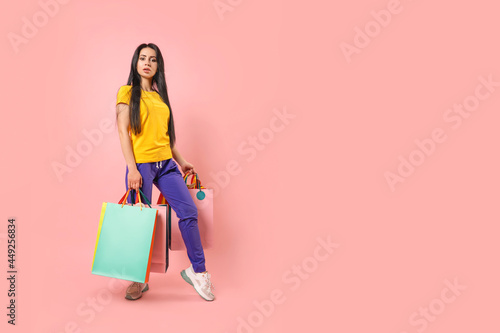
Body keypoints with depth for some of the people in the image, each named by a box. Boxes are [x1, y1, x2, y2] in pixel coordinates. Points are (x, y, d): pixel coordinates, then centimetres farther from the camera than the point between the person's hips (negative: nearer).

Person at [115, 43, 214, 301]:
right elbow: (123, 132, -7)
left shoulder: (160, 95, 17)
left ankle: (198, 270, 7)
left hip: (166, 164, 5)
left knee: (189, 211, -6)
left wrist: (181, 160, 18)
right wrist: (132, 168, -15)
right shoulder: (127, 92, 2)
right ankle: (139, 279, 19)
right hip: (141, 165, -5)